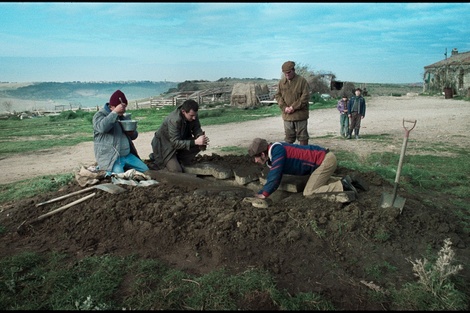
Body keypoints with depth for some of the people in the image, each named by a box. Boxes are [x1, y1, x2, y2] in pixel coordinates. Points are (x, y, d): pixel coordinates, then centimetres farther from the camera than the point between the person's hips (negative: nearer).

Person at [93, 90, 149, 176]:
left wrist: (132, 132, -2)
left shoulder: (123, 117, 18)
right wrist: (115, 112, -25)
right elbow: (102, 127, -28)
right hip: (110, 157, -7)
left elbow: (134, 136, 23)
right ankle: (107, 170, 2)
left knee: (145, 170, 0)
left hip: (128, 155, 7)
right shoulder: (99, 115, -3)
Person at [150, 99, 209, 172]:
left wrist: (202, 137, -30)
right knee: (176, 171, -18)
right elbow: (175, 143, -36)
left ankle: (179, 161, 1)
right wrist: (195, 142, -46)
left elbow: (197, 130, -5)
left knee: (200, 145, -16)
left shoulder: (193, 116, -15)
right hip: (165, 144, -7)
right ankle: (156, 158, 8)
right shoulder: (174, 120, -34)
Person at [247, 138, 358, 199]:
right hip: (325, 159, 10)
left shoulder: (277, 151, -21)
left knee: (308, 193, -10)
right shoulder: (272, 156, 9)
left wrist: (262, 195, -11)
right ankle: (343, 182, 17)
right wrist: (260, 193, 12)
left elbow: (275, 178, -23)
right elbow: (271, 177, 19)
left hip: (325, 159, -10)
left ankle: (342, 186, -9)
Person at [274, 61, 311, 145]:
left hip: (300, 114, -4)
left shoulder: (302, 81, -6)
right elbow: (278, 96, 8)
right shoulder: (281, 82, 7)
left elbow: (305, 96, -10)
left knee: (302, 136, 5)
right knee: (289, 137, 12)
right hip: (287, 115, 4)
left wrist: (294, 107, -15)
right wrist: (284, 107, -7)